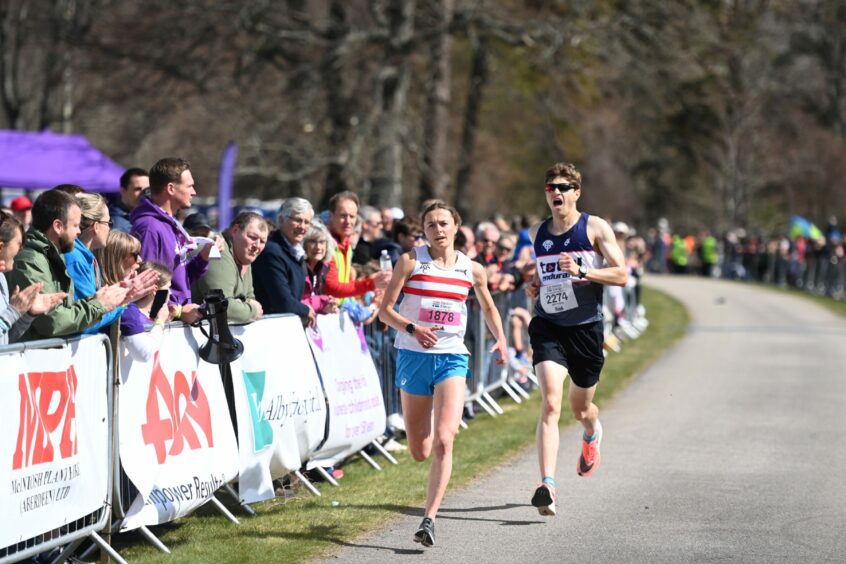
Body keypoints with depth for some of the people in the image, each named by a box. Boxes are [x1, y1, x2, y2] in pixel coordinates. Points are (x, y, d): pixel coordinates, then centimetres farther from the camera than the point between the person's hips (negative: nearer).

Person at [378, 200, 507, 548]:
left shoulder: (472, 269, 4)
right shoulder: (411, 261, -2)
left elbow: (488, 306, 22)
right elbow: (385, 310, -3)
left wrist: (500, 339, 5)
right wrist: (412, 329, -21)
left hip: (452, 359, 0)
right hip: (413, 357, 0)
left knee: (442, 442, -18)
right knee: (420, 452, 8)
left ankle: (429, 519, -18)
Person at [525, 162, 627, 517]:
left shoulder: (595, 228, -4)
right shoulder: (537, 233, 8)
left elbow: (621, 274, -9)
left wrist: (582, 272, -22)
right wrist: (534, 285, 3)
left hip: (586, 328, -1)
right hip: (548, 327, 1)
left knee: (580, 409, 16)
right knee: (550, 403, -19)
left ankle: (592, 434, 55)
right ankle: (547, 485, -27)